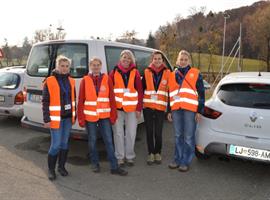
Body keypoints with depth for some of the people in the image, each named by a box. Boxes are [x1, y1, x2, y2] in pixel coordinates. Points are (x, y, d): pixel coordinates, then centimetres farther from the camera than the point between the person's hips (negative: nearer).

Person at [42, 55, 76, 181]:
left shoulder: (71, 81, 8)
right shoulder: (49, 81, -8)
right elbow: (45, 102, -8)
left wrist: (74, 116, 14)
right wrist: (46, 119, -12)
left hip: (68, 118, 5)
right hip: (56, 118, -5)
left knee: (64, 143, 13)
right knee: (56, 145, -3)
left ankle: (61, 166, 28)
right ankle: (51, 169, 16)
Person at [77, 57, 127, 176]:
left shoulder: (107, 79, 2)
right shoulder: (85, 80, 0)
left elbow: (112, 98, 2)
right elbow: (81, 100, -2)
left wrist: (113, 115, 0)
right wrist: (81, 118, -4)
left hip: (104, 116, 0)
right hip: (90, 116, 0)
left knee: (109, 140, 2)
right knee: (92, 140, 11)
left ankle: (114, 167, 9)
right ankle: (95, 163, 28)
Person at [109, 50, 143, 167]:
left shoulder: (135, 73, 3)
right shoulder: (114, 72, 4)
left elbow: (140, 91, 2)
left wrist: (139, 108, -2)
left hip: (132, 108, 0)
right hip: (117, 108, 0)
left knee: (131, 134, 8)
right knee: (118, 133, 6)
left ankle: (130, 157, 23)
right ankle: (120, 157, 20)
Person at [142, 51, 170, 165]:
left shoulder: (167, 73, 4)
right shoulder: (147, 72, 5)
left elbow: (170, 91, 4)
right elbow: (142, 89, 6)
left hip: (161, 107, -1)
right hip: (148, 107, 1)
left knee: (158, 133, 0)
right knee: (149, 132, 7)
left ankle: (157, 153, 20)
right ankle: (151, 153, 21)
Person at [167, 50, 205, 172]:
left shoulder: (195, 74, 5)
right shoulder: (172, 75, 16)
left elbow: (201, 93, 2)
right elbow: (169, 94, 18)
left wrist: (199, 111, -4)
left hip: (190, 109, -4)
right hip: (176, 109, 4)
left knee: (188, 137, 0)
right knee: (178, 136, 12)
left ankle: (186, 161, 12)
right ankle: (177, 159, 23)